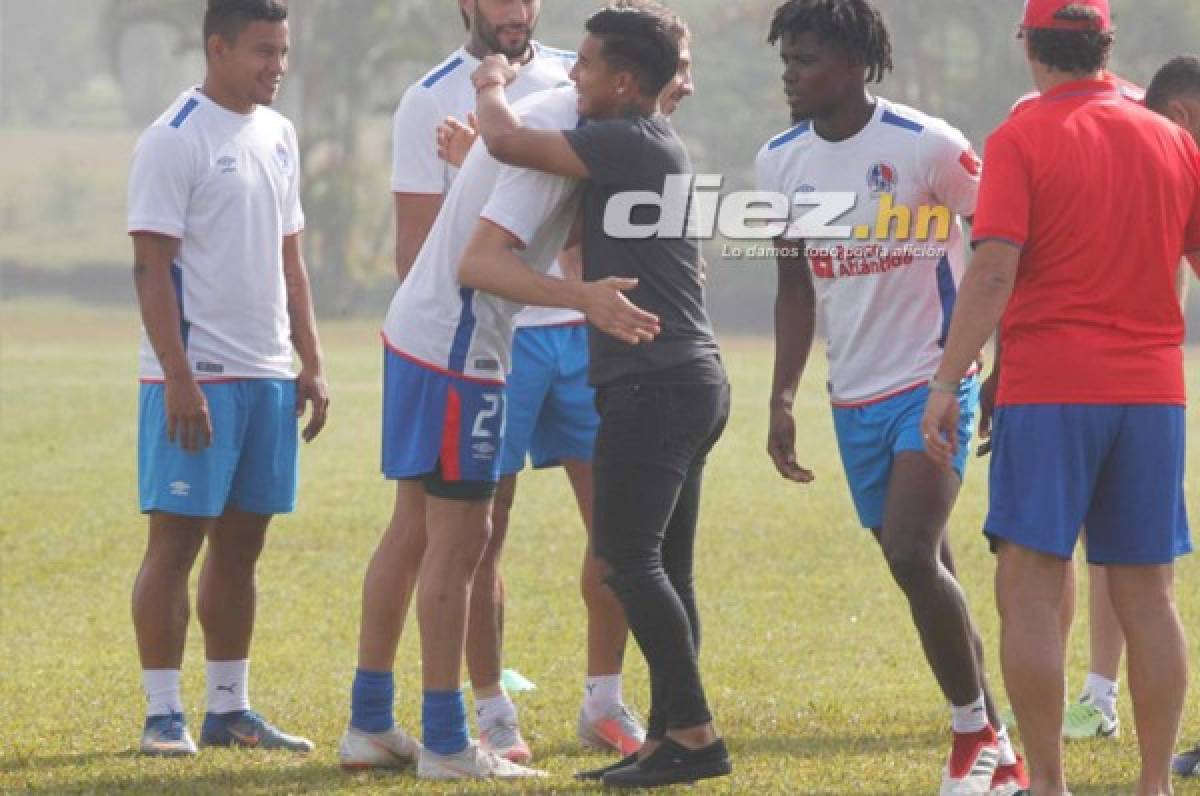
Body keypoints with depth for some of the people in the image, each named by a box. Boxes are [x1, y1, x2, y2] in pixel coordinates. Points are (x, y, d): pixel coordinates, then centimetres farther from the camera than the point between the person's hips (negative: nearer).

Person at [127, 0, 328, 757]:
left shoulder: (279, 135, 13)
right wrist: (178, 377, -18)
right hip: (196, 376, -7)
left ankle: (230, 708, 16)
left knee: (242, 542, 10)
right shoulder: (174, 141, -9)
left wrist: (312, 364, 14)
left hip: (268, 375, 7)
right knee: (176, 538, -4)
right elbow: (152, 268, -12)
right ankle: (164, 714, 0)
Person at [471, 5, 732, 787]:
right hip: (691, 379, 10)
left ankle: (693, 733, -11)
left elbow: (510, 141, -20)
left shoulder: (630, 144, -14)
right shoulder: (652, 145, 18)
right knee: (664, 566, 9)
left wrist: (492, 86, 2)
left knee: (628, 556, -10)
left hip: (653, 382, -10)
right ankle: (671, 735, 10)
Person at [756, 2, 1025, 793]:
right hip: (855, 397, 6)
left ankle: (976, 729, -3)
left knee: (914, 557, -20)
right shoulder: (781, 162, 4)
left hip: (932, 381, -6)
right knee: (923, 573, 9)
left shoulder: (926, 146, -14)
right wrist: (782, 397, 7)